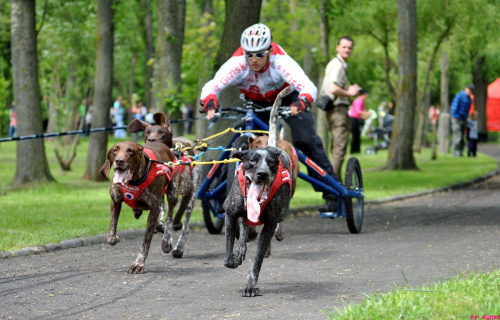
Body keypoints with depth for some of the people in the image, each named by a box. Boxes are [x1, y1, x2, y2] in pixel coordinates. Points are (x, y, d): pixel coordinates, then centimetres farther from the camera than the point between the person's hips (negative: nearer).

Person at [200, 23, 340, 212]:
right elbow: (211, 87, -39)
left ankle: (332, 193, -12)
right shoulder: (237, 63, -32)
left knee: (305, 139, -19)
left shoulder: (280, 61, -37)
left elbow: (309, 87, -47)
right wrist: (210, 104, -60)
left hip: (287, 99, -3)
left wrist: (300, 104, -68)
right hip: (256, 104, 3)